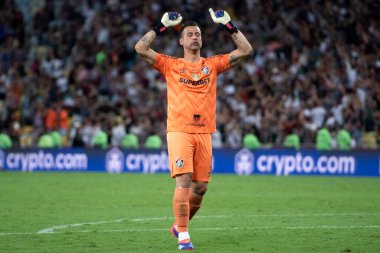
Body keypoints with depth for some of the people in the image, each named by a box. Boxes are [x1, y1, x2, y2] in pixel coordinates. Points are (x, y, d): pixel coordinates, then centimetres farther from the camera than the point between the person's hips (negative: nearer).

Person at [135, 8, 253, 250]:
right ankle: (183, 235, -11)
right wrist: (162, 26, -1)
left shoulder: (213, 64, 13)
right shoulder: (170, 65, 8)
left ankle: (179, 225, 26)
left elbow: (246, 50, 11)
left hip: (204, 133, 3)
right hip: (179, 131, -3)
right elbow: (141, 48, -1)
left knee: (200, 187, 4)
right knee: (183, 182, -14)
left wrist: (228, 24, 6)